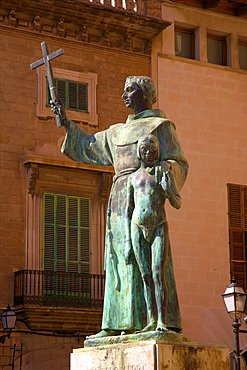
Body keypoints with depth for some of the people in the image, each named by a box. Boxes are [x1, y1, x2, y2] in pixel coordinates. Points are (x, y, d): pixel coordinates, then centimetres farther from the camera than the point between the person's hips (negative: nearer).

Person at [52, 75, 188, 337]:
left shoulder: (160, 126, 5)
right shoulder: (118, 132, 25)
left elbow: (178, 164, -3)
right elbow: (88, 146, 33)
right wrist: (67, 123, 23)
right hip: (120, 201, 7)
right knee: (120, 261, 1)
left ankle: (165, 322, -18)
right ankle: (118, 325, -1)